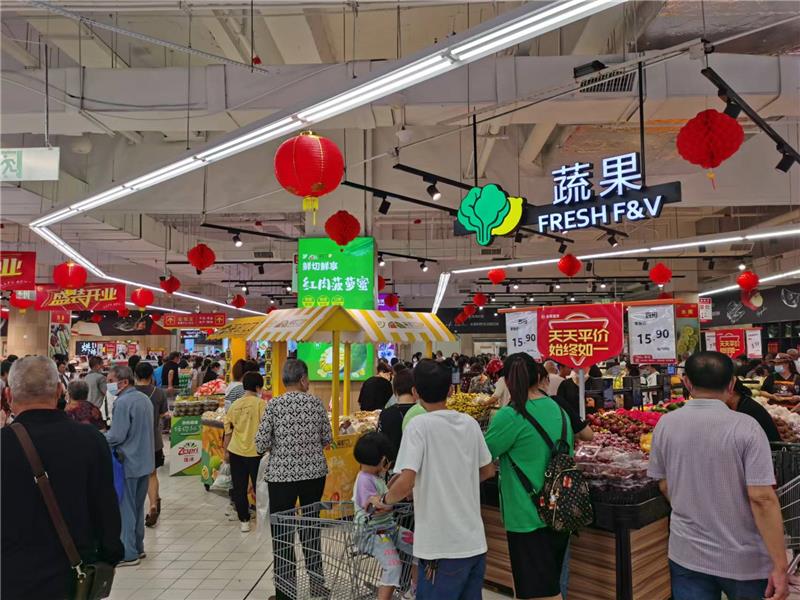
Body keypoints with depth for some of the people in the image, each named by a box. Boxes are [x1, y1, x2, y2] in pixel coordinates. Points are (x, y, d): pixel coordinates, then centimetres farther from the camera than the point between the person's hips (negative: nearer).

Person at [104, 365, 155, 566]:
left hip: (128, 463, -8)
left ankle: (128, 553, 9)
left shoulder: (123, 402, -19)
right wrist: (106, 435, 17)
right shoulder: (144, 399, 9)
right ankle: (137, 546, 27)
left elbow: (116, 436, -21)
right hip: (145, 462, 8)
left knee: (125, 508, 2)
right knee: (137, 506, 18)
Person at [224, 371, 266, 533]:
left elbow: (228, 431, 9)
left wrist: (226, 451, 19)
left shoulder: (234, 405, 4)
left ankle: (244, 521, 18)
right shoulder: (261, 404, -9)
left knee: (239, 488, 12)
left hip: (236, 452, 4)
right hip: (255, 452, -3)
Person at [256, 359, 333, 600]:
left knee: (282, 533, 9)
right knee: (311, 527, 17)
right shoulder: (316, 403, -3)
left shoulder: (274, 404, -9)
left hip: (281, 474, -3)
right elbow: (327, 439, 4)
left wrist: (276, 445, 10)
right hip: (314, 472, 3)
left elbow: (261, 444, -11)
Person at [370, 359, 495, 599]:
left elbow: (405, 483, -21)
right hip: (475, 541, 6)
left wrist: (383, 501, -2)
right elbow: (488, 470, 16)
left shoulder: (419, 425, -14)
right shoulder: (470, 423, 3)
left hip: (443, 546, -6)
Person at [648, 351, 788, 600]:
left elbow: (665, 486, 4)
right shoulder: (745, 427, -15)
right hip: (744, 561, -2)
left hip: (686, 556, 2)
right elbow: (762, 498, -18)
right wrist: (780, 566, -12)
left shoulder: (665, 425, -5)